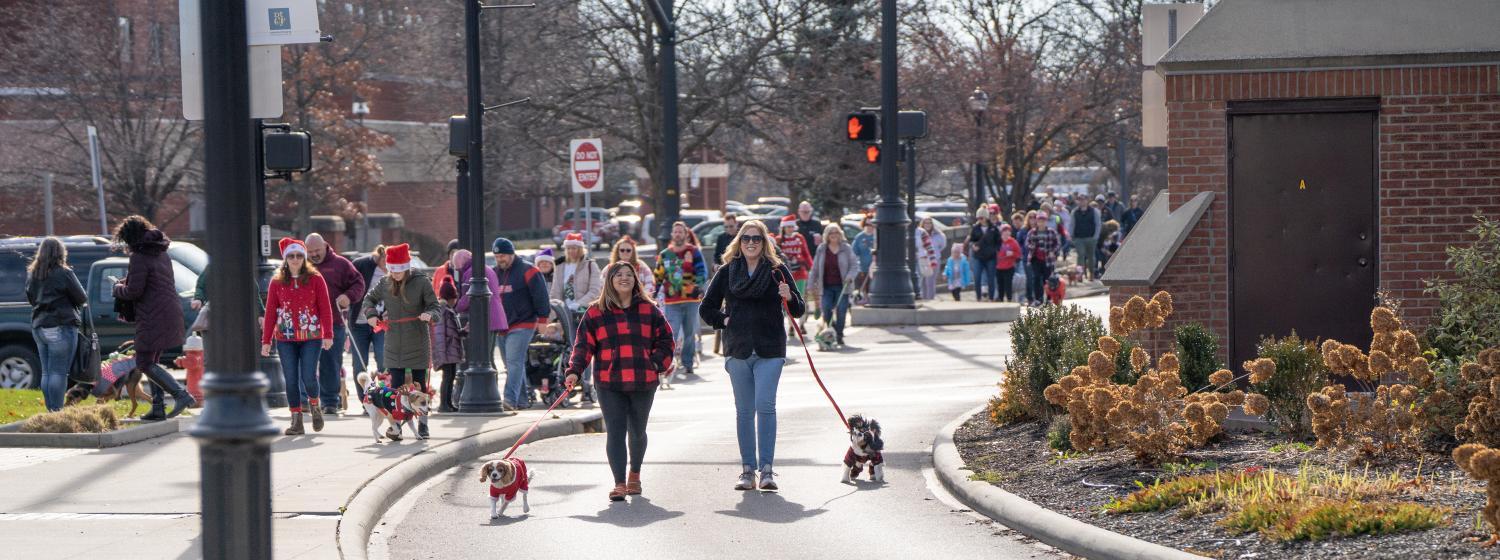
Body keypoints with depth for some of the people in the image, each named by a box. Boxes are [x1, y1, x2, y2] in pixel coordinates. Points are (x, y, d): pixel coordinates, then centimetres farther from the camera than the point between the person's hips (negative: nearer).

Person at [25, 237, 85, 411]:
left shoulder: (32, 274, 9)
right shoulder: (63, 273, -11)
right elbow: (82, 298, -5)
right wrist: (70, 301, 14)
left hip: (38, 328, 7)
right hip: (61, 328, -7)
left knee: (46, 372, 10)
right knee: (59, 372, -6)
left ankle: (51, 411, 11)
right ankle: (57, 411, -8)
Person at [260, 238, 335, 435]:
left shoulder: (315, 279, 0)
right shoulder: (276, 282, 5)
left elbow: (325, 308, -1)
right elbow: (270, 313, 6)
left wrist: (328, 335, -8)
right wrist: (266, 341, 2)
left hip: (311, 337, -2)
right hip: (285, 339, 2)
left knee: (308, 376, -10)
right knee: (291, 380, 1)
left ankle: (315, 405, 20)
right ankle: (296, 420, 9)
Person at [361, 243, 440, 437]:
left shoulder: (421, 282, -9)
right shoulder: (385, 283, 2)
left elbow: (436, 306, -5)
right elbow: (370, 298, 19)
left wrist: (429, 314, -27)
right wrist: (371, 314, 1)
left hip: (417, 344, -3)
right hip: (394, 346, 3)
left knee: (419, 384, 5)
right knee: (396, 385, 2)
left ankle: (422, 423, 15)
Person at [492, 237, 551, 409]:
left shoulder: (527, 271, -6)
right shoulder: (494, 273, 14)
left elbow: (540, 295, -6)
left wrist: (542, 318, -8)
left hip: (522, 326, -7)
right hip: (500, 328, 7)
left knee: (514, 362, -17)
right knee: (511, 365, 10)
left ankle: (510, 399, -25)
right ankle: (521, 399, 18)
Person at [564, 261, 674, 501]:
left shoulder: (649, 310, 7)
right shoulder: (596, 312, 4)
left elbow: (664, 339, 13)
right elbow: (584, 344, 3)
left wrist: (659, 363, -1)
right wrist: (574, 371, -8)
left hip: (643, 382, 2)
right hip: (609, 384, -2)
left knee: (637, 431, 13)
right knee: (615, 432, -10)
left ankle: (635, 474, 36)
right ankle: (619, 484, -11)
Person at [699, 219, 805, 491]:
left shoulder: (778, 270, 3)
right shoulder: (727, 272, 8)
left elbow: (799, 310, 3)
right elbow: (707, 308, 17)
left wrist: (789, 297, -16)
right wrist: (723, 320, 2)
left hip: (769, 350, -2)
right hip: (738, 350, 3)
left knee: (765, 406, -11)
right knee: (744, 410, 7)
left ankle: (766, 469, -10)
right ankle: (747, 469, 11)